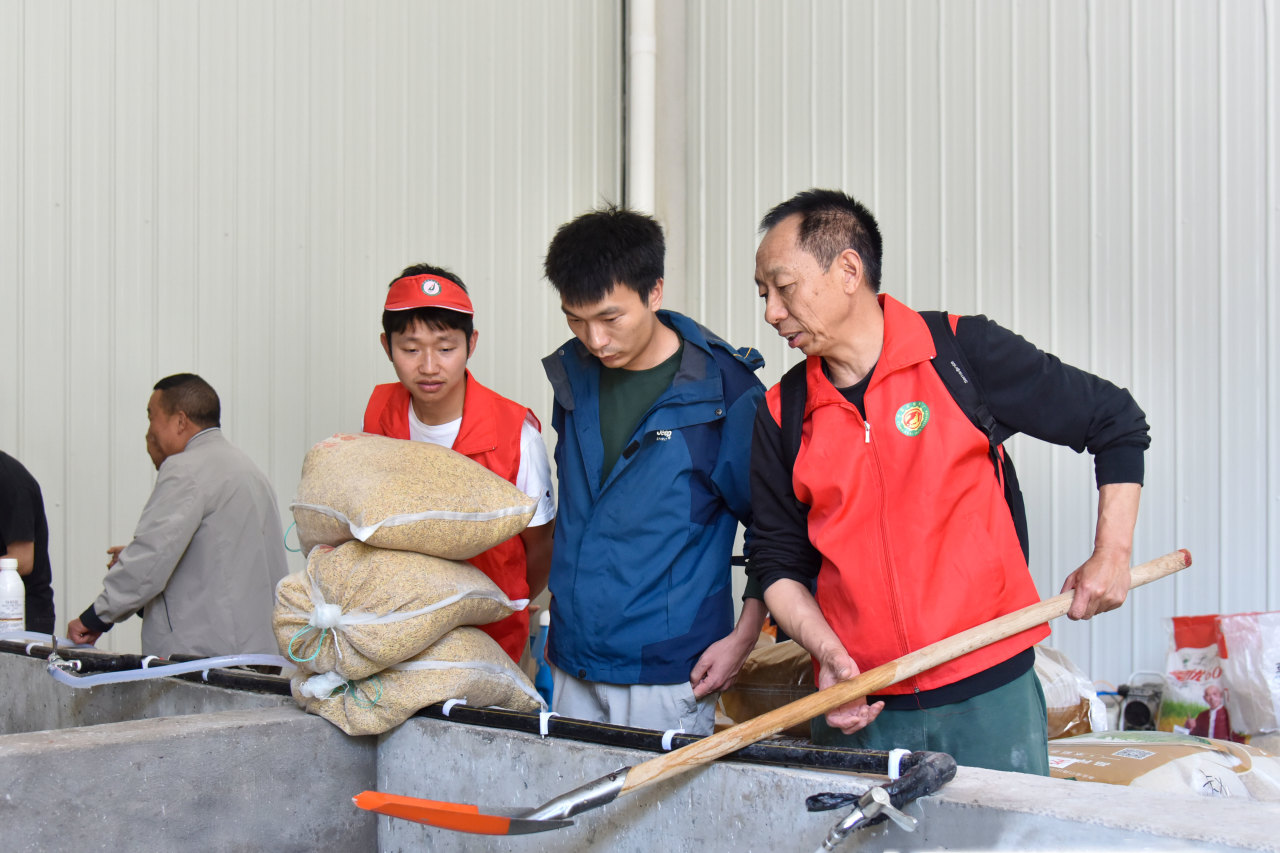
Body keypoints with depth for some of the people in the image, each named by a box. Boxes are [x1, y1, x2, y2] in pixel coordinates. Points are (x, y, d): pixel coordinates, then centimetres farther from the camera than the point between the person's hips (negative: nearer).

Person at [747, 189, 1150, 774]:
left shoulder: (965, 352, -4)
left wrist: (1112, 556, 1)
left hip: (990, 692, -2)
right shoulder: (782, 414, 4)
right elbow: (777, 561, 8)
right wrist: (829, 653, -9)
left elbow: (1116, 422, 5)